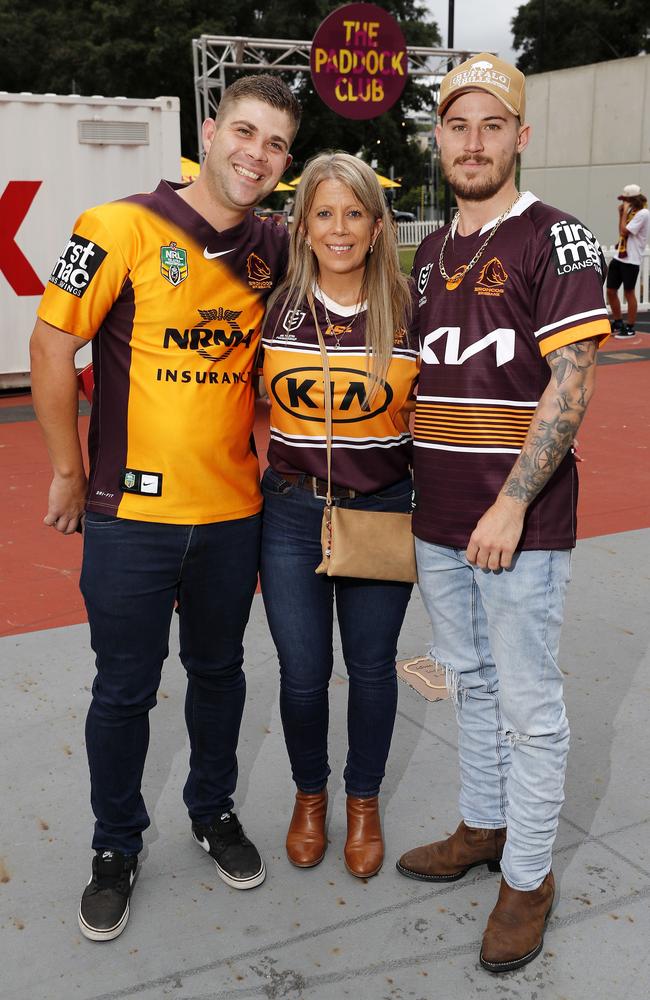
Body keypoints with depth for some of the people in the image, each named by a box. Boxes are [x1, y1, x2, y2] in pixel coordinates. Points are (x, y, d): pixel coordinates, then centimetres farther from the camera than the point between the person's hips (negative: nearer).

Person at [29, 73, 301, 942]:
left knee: (218, 670, 19)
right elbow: (52, 346, -8)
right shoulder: (121, 229, -12)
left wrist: (266, 448, 10)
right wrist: (69, 472, -4)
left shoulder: (275, 249, 3)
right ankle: (117, 846, 32)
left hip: (234, 510, 4)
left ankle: (214, 811, 42)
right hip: (132, 511, -4)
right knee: (124, 690, 10)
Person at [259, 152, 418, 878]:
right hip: (292, 516, 1)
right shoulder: (275, 305, -3)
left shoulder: (409, 310, -5)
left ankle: (364, 801, 36)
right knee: (302, 672, 9)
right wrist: (263, 487, 6)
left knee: (371, 667, 12)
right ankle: (309, 796, 36)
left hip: (383, 513, 0)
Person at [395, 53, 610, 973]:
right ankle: (483, 828, 38)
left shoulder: (555, 239, -8)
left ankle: (528, 877, 21)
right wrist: (419, 488, 13)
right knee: (468, 680, 19)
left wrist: (511, 504, -20)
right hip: (437, 517, 7)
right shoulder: (429, 253, 13)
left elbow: (570, 384, -15)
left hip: (520, 519, -7)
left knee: (527, 701, 4)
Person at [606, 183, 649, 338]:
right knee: (610, 291, 10)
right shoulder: (631, 212, 13)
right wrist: (621, 213, 10)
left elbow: (624, 232, -17)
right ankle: (618, 324, 26)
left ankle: (630, 328, 9)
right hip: (618, 257, 8)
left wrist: (625, 212, -9)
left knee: (629, 293, -1)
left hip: (631, 260, -8)